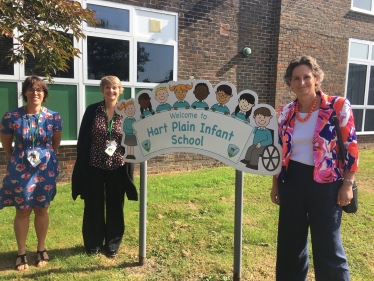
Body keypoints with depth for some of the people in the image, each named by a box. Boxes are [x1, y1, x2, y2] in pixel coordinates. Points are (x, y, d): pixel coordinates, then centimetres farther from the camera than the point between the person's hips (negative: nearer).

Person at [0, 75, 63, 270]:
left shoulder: (54, 117, -4)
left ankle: (41, 249, 27)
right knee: (22, 211, 8)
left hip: (46, 170, 1)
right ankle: (21, 253, 24)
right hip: (20, 170, -1)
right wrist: (18, 159, 10)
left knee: (41, 209, 11)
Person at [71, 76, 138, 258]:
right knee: (93, 206, 11)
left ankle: (112, 244, 28)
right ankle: (93, 244, 29)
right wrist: (81, 165, -3)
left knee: (115, 206, 11)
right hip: (94, 166, 0)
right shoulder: (92, 110, -1)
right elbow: (82, 139, 0)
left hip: (117, 167, 0)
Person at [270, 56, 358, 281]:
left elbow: (350, 147, -6)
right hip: (292, 181, 4)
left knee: (327, 244, 7)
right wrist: (275, 184, 11)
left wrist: (347, 184, -9)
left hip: (325, 183, -4)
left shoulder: (338, 106, -8)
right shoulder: (286, 112, 4)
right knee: (290, 241, 15)